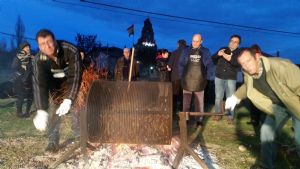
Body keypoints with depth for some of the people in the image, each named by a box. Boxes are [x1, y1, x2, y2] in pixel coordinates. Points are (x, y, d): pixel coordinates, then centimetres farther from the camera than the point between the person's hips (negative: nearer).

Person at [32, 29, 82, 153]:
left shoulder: (71, 51, -36)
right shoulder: (39, 60, -28)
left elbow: (75, 76, -38)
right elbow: (39, 84, -34)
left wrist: (68, 100, -49)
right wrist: (41, 111, -46)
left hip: (73, 80, -1)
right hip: (56, 84, 2)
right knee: (55, 109, -6)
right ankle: (53, 141, 4)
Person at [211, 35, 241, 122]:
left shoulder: (239, 53, 1)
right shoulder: (223, 49, 9)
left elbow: (236, 62, -19)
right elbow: (213, 59, 10)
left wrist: (224, 55, -23)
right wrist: (218, 54, -12)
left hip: (231, 79, -2)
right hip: (219, 77, 2)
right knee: (218, 97, 5)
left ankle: (230, 116, 10)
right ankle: (218, 114, 17)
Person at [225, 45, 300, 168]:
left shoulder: (280, 66, -36)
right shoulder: (248, 75, -14)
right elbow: (247, 86, 11)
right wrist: (236, 97, 0)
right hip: (277, 105, 6)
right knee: (266, 132, 6)